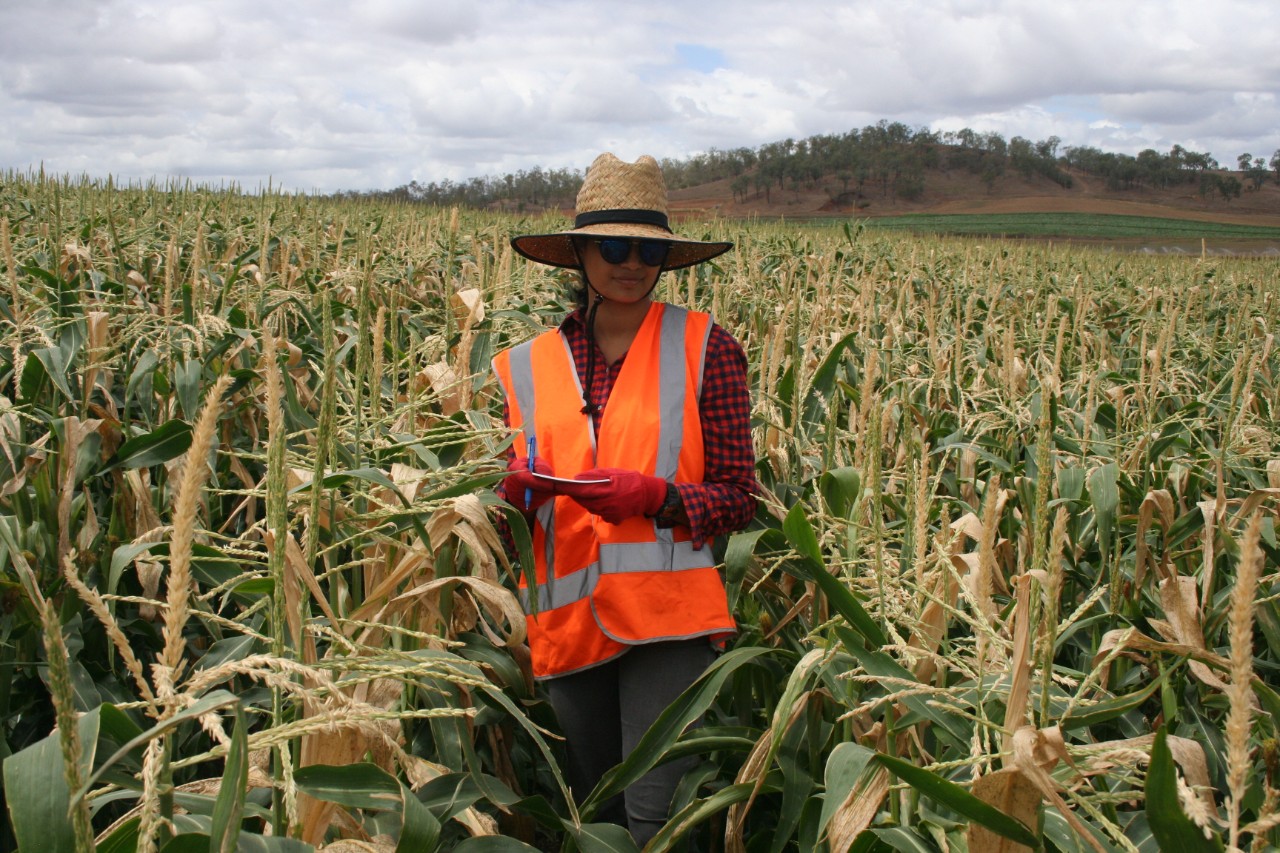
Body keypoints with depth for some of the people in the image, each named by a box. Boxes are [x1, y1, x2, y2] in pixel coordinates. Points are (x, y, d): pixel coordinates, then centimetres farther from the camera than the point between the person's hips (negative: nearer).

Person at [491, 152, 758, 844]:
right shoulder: (529, 367, 7)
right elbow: (512, 519, 14)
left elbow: (740, 498, -1)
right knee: (592, 815, 17)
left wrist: (654, 495, -19)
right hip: (568, 623, 4)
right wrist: (517, 493, -9)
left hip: (667, 619, -4)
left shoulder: (703, 346, -2)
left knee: (652, 818, -8)